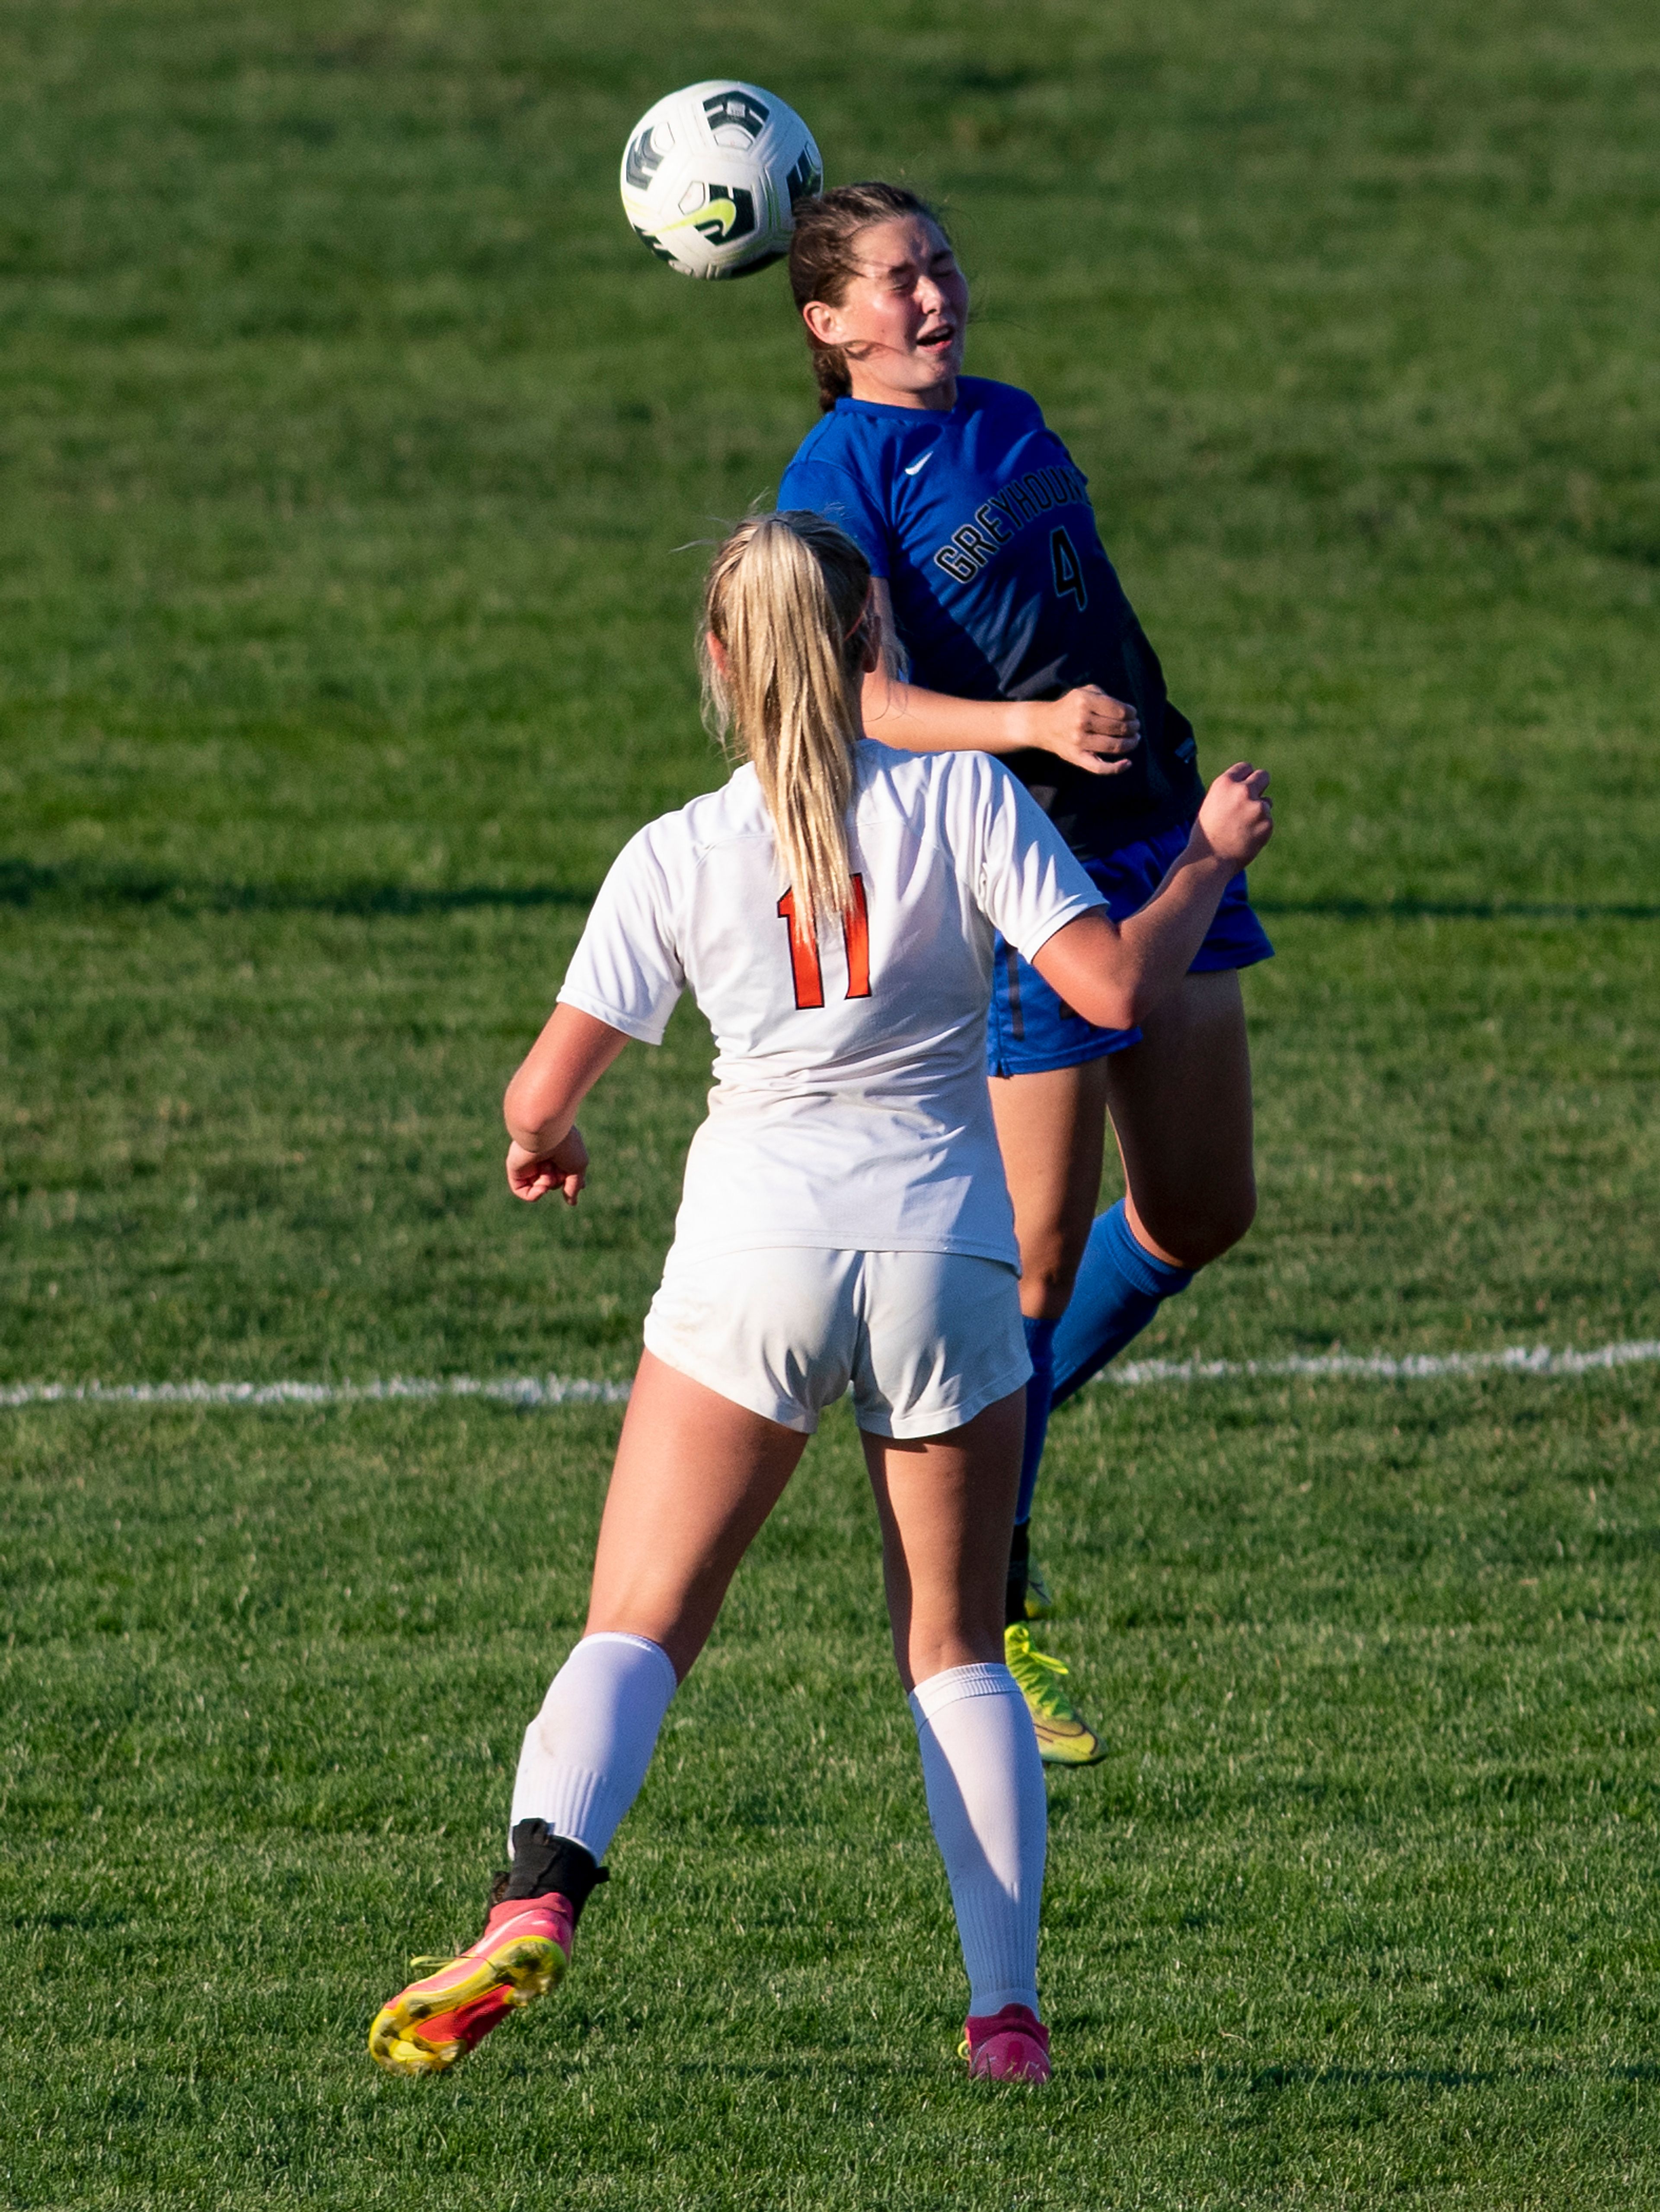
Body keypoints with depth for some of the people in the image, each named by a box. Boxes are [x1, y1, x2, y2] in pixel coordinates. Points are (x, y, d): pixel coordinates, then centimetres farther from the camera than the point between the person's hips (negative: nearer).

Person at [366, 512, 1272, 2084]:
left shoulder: (678, 859, -2)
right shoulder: (962, 802, -4)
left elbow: (544, 1093, -2)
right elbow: (1114, 988, -10)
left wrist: (536, 1145, 22)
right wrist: (1211, 861, 7)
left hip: (754, 1258, -1)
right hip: (944, 1249, 1)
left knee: (637, 1628, 3)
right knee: (954, 1652, 13)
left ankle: (535, 1899, -23)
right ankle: (1008, 2008, 5)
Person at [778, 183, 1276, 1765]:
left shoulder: (1008, 422, 13)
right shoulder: (839, 478, -12)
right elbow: (866, 697, -25)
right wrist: (1032, 722, -39)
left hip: (1156, 843, 8)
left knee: (1200, 1212, 9)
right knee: (1035, 1251, -6)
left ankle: (997, 1432, 29)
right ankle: (970, 1616, 6)